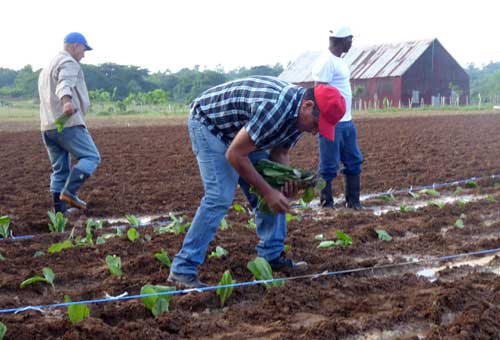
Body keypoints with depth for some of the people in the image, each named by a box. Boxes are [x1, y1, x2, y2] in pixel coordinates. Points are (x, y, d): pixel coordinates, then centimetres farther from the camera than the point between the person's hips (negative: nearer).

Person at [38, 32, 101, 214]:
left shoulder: (47, 67, 26)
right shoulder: (69, 63, -5)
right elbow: (64, 84, -27)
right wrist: (67, 101, -46)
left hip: (48, 126, 9)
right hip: (68, 123, -9)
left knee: (60, 168, 10)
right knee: (91, 157, -4)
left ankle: (60, 208, 6)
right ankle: (69, 191, -17)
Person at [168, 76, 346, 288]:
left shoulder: (299, 112, -8)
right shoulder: (273, 108, -37)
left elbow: (279, 152, 5)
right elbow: (234, 154, -30)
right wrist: (267, 192, -24)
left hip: (240, 130, 9)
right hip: (208, 121, -9)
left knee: (273, 190, 4)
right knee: (220, 196, -20)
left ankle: (272, 256, 15)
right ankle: (183, 269, -15)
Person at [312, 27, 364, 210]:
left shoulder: (340, 61, 15)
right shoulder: (326, 61, -14)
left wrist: (347, 118, 19)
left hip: (347, 122, 10)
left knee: (354, 161, 14)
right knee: (329, 167, -2)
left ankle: (353, 201, 23)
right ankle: (326, 204, 8)